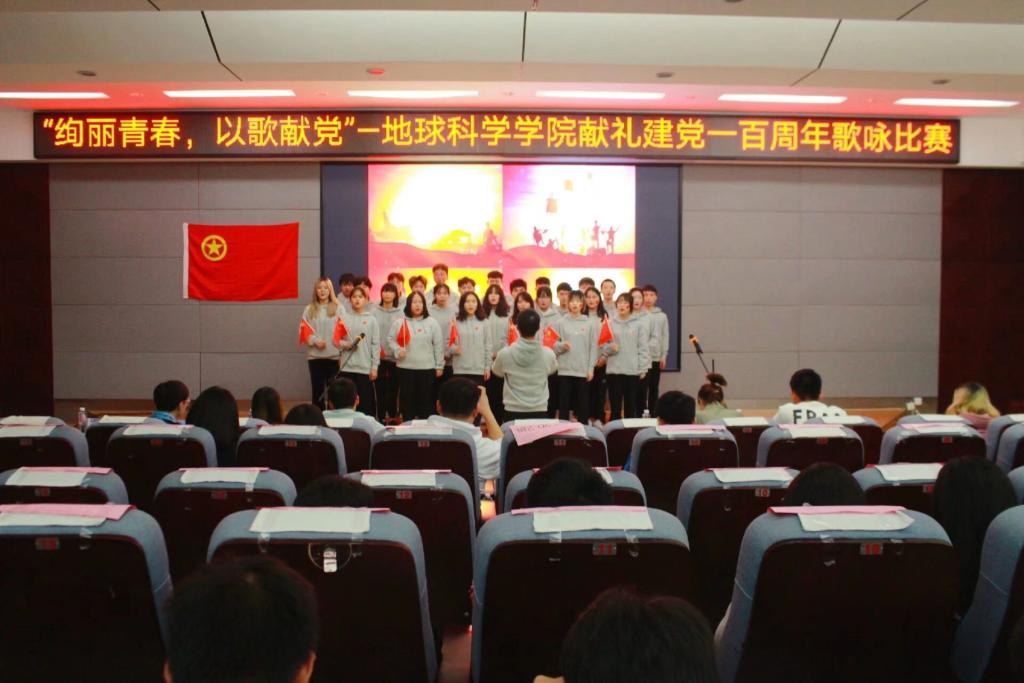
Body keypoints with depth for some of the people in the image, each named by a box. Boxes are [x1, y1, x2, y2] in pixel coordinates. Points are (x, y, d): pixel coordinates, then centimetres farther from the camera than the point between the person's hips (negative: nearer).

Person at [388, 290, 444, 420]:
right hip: (406, 368, 0)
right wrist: (398, 351, -13)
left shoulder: (431, 322, 1)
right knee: (407, 399, 7)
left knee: (426, 400, 6)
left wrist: (439, 365, 1)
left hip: (427, 368, 0)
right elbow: (390, 339, 6)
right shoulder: (399, 322, 1)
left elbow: (438, 345, 2)